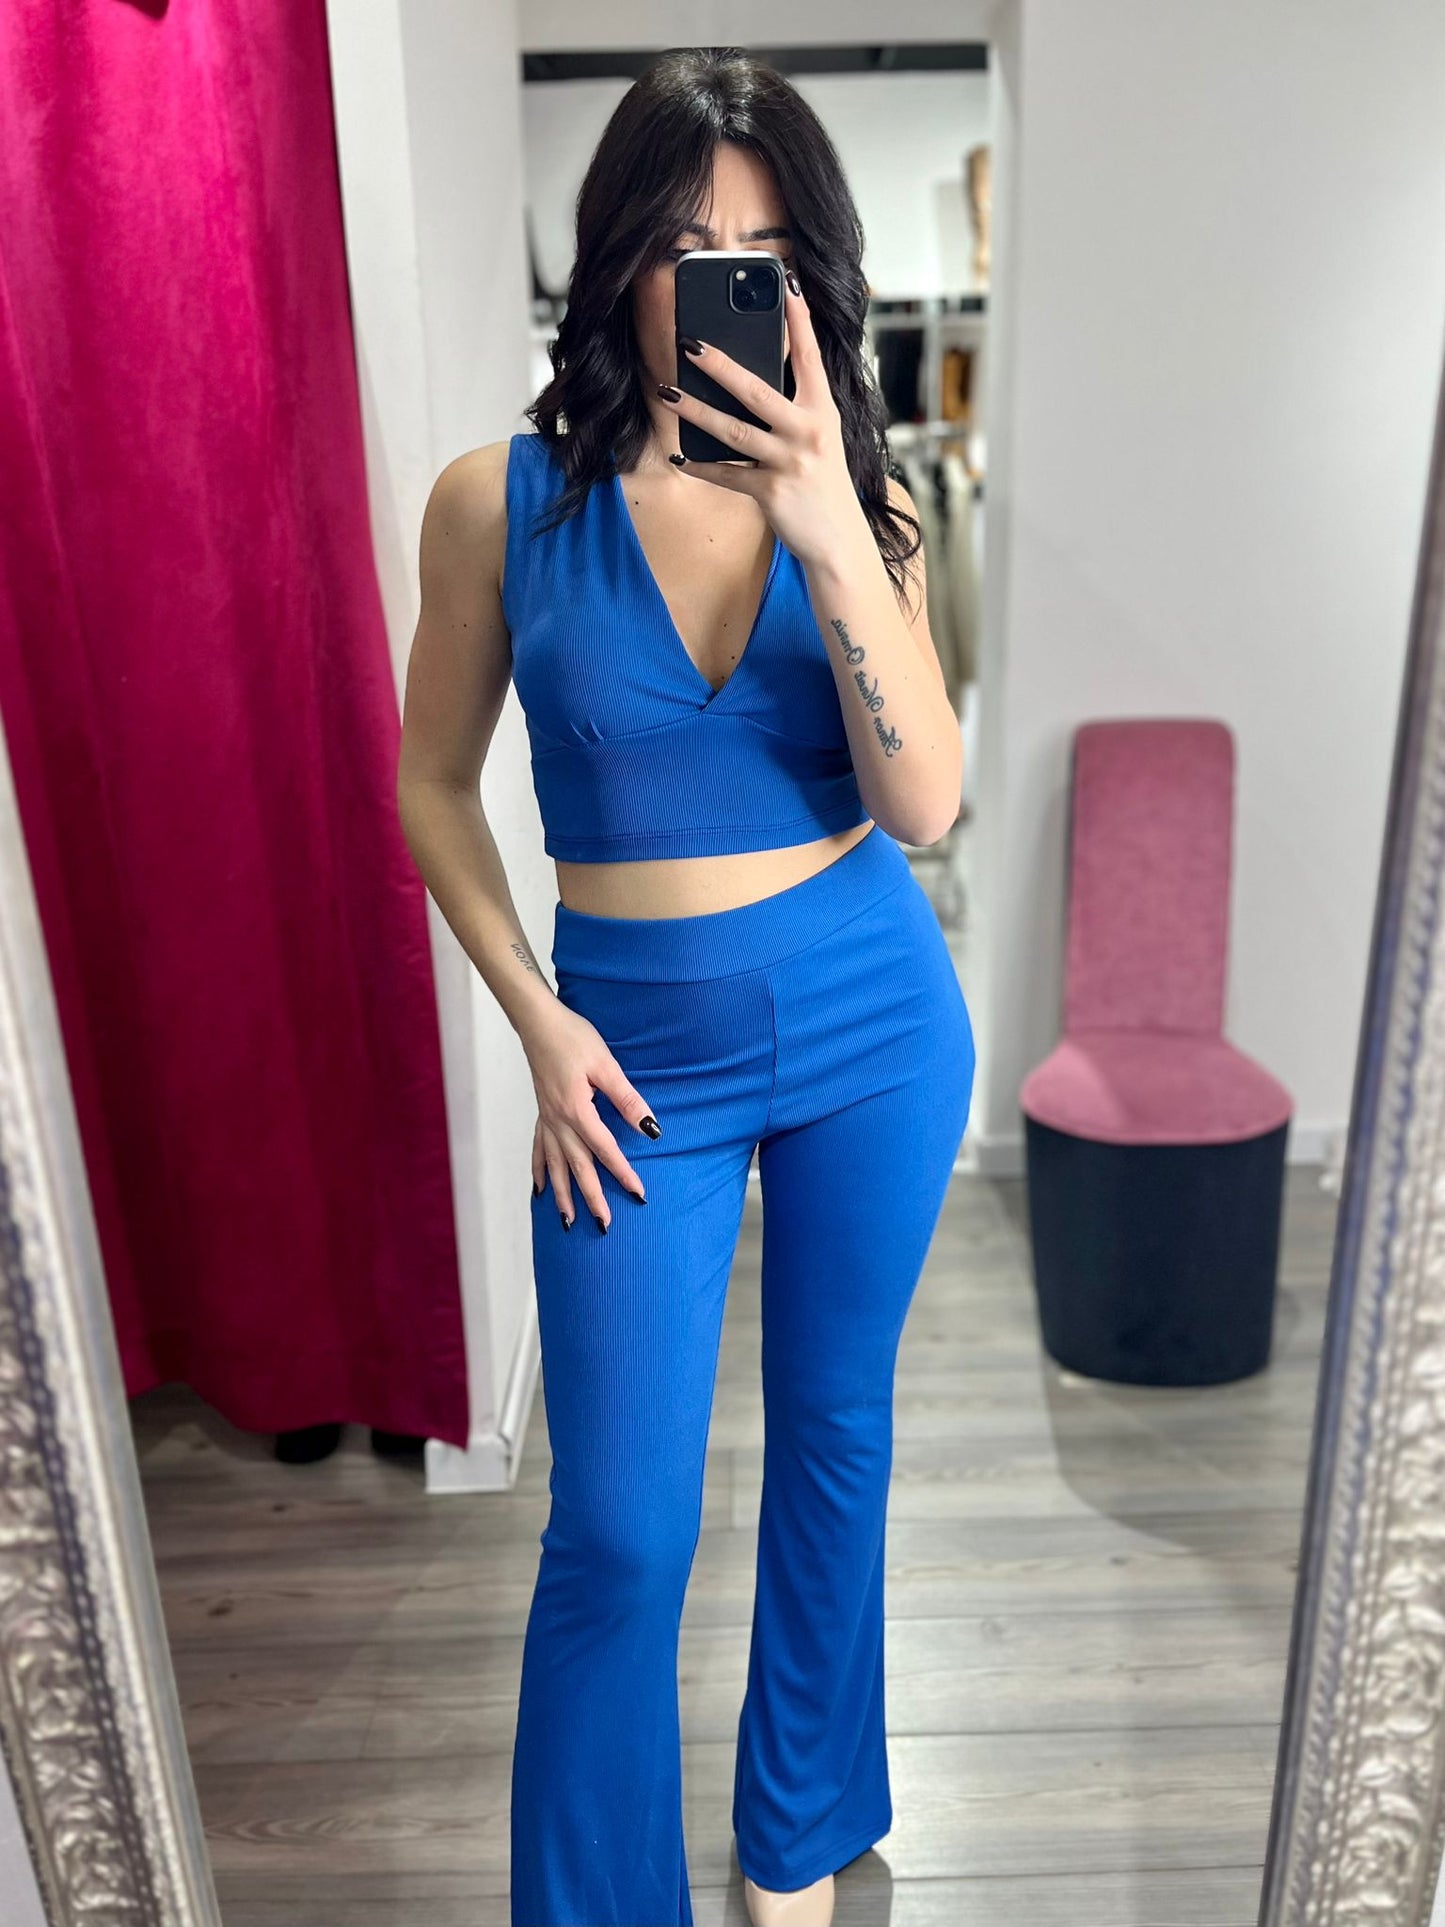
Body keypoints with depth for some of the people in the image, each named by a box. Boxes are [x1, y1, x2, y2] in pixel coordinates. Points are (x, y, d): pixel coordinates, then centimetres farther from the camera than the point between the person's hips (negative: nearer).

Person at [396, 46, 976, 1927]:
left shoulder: (857, 497, -3)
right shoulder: (502, 497, -7)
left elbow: (924, 804, -13)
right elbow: (433, 784, 2)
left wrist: (829, 534, -24)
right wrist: (540, 1028, -6)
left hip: (875, 1022, 2)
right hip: (637, 1049, -2)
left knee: (835, 1438, 17)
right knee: (617, 1535, 2)